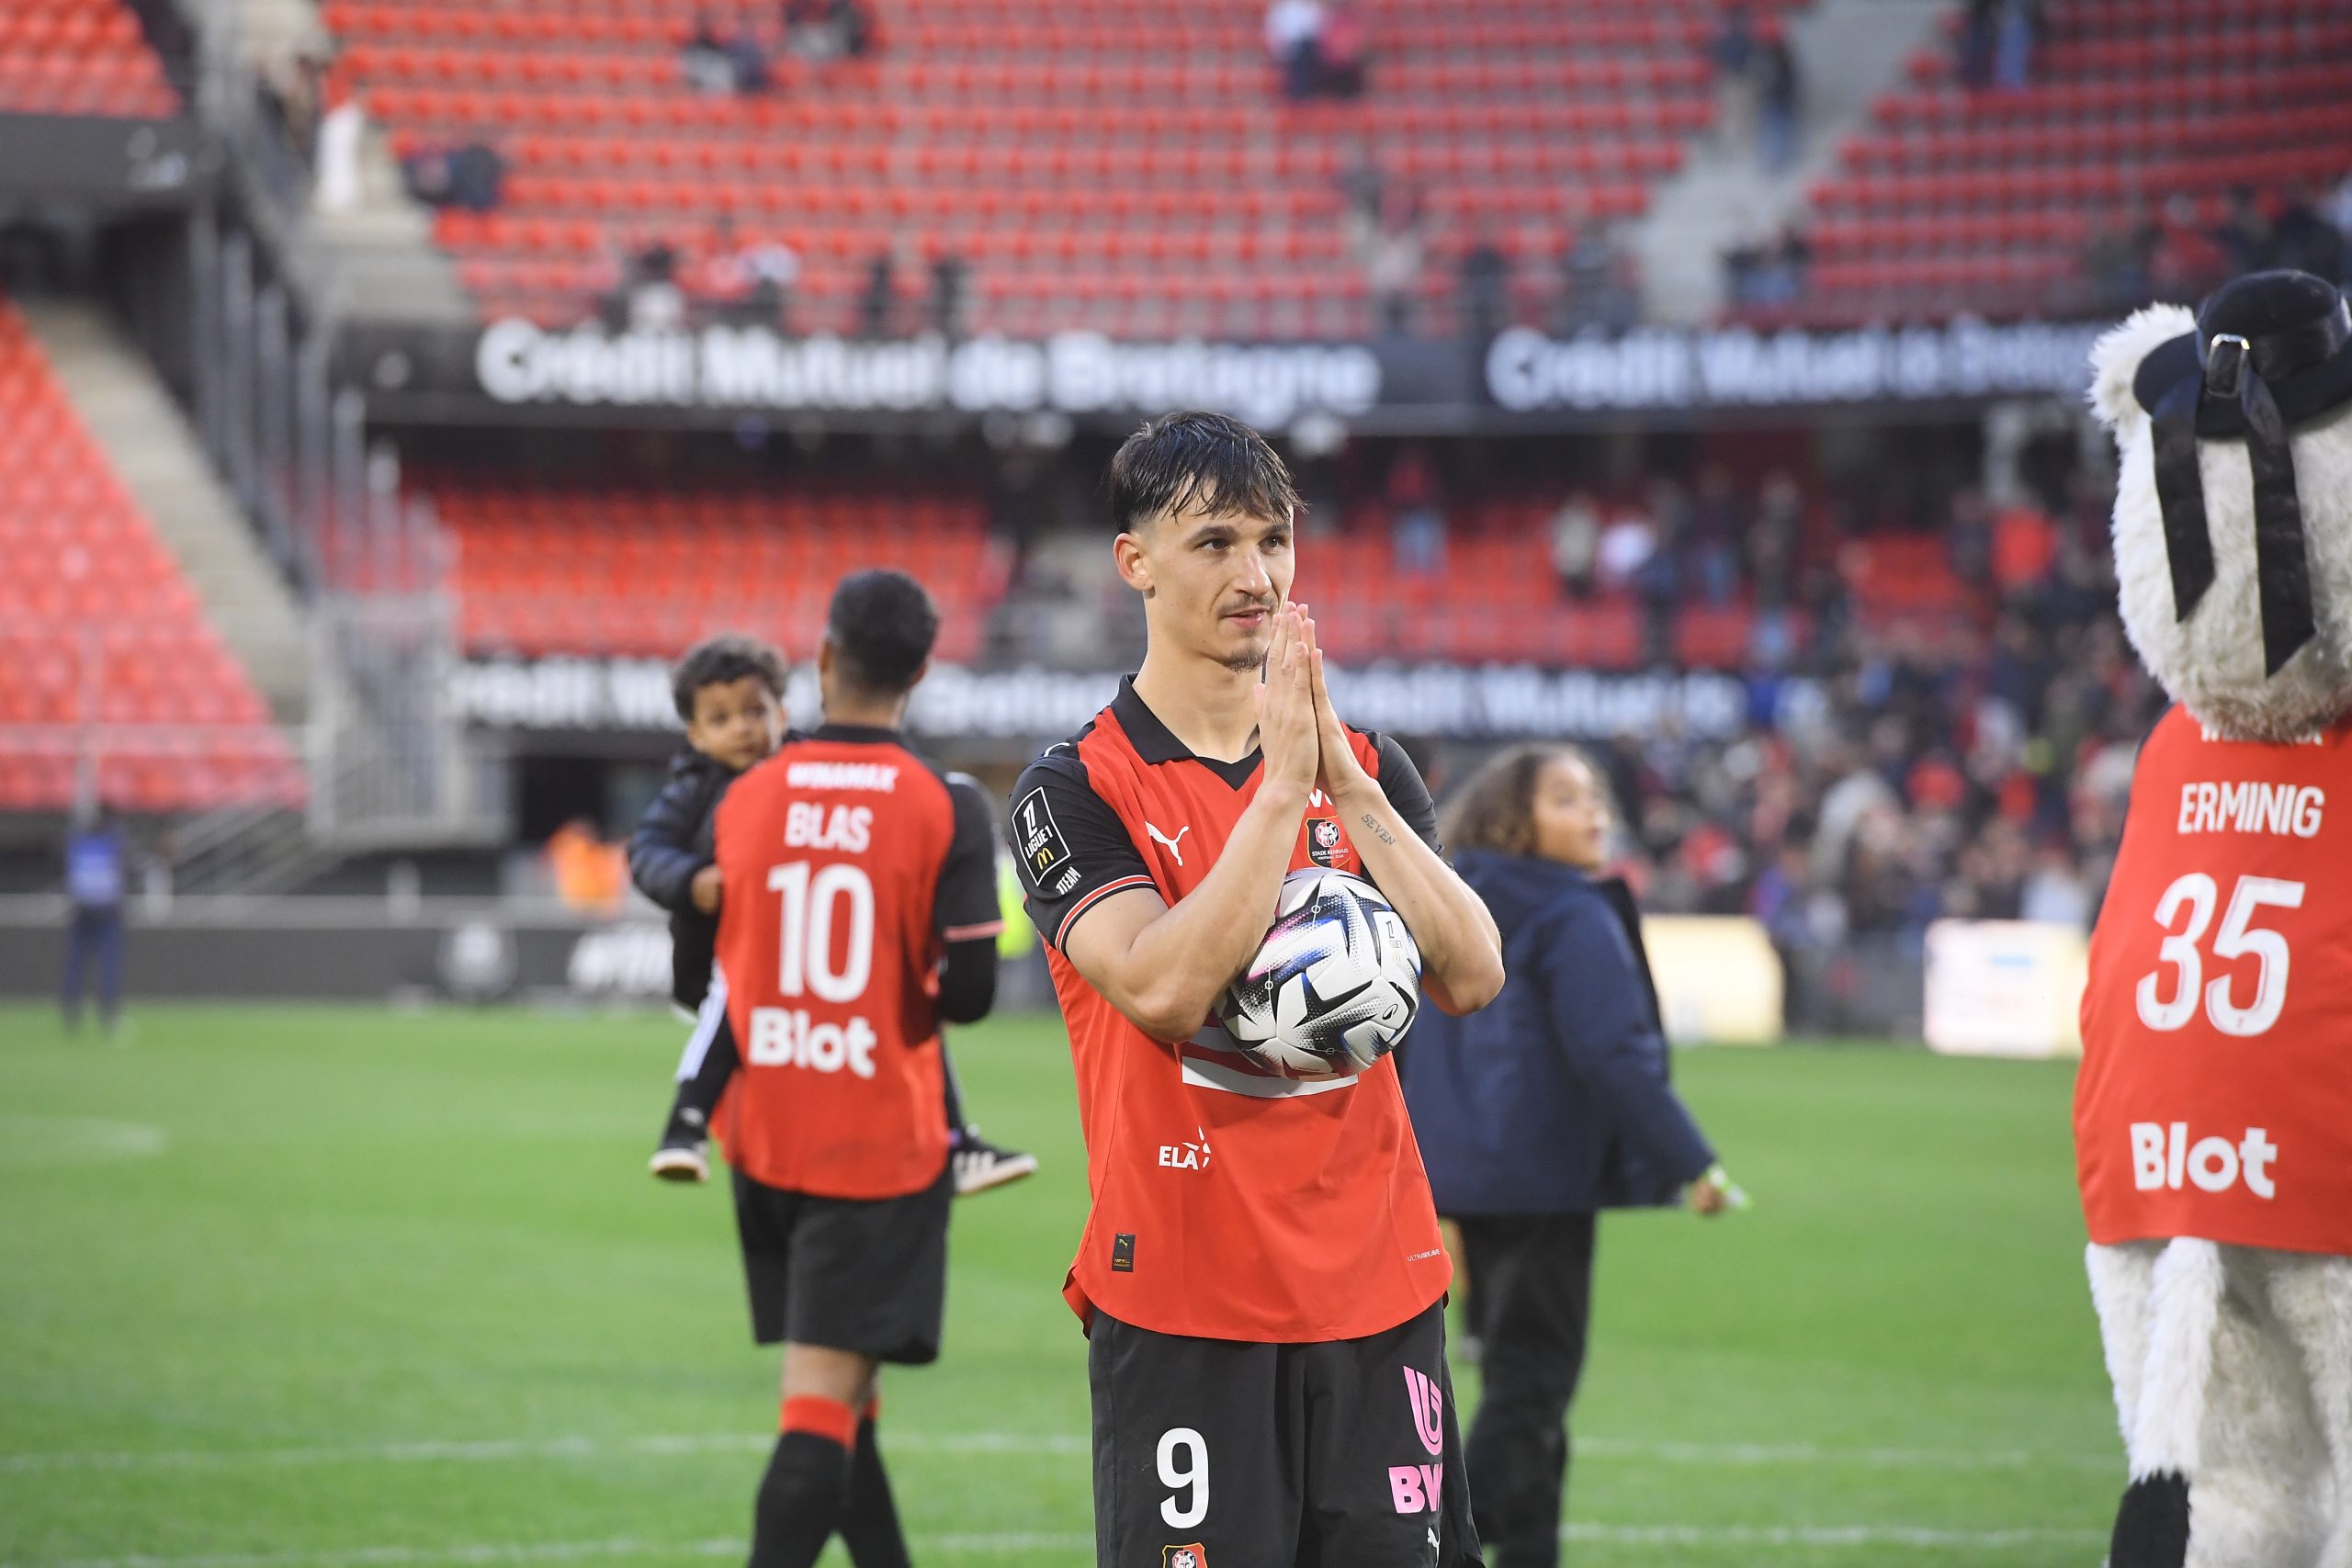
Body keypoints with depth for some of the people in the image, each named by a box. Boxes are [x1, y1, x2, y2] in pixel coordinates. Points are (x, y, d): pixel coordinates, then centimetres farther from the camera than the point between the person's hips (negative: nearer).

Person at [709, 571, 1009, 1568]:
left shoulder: (744, 799, 1)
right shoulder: (946, 810, -9)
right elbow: (968, 993, -13)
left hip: (763, 1139, 4)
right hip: (882, 1147, -4)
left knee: (835, 1398, 16)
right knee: (822, 1407, -8)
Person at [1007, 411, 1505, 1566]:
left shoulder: (1367, 768, 11)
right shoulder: (1079, 787, -3)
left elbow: (1470, 975, -3)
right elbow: (1164, 988, -19)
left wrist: (1346, 781, -11)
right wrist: (1281, 784, -19)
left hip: (1378, 1286, 4)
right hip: (1182, 1299, -4)